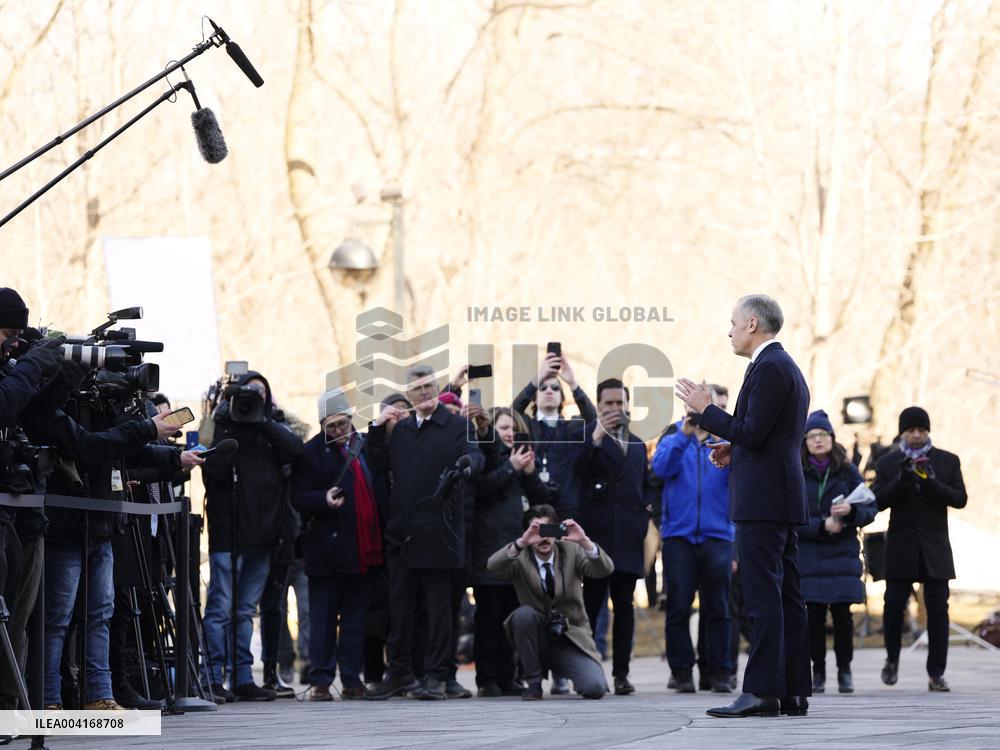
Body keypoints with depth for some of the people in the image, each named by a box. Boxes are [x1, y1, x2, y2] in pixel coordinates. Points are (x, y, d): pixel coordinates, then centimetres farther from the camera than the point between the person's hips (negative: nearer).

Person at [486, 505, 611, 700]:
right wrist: (521, 543, -42)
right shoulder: (520, 557, -5)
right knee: (523, 614, -32)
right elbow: (493, 566, -26)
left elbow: (605, 570, -17)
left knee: (595, 688, -23)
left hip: (572, 641, 0)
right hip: (537, 639, 0)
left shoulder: (571, 551, -1)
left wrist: (585, 541, -35)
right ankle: (533, 682, -14)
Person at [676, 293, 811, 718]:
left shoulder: (769, 368, -13)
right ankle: (793, 692, 9)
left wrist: (706, 410, -9)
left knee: (764, 597, -11)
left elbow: (752, 432, -19)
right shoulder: (786, 366, 20)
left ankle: (763, 691, -13)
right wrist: (734, 449, 16)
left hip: (763, 501, -10)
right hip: (784, 500, 10)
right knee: (786, 598, 8)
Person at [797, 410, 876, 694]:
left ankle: (844, 670, 9)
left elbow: (870, 508, 4)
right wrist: (821, 526, -16)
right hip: (808, 555, -1)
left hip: (842, 553, 1)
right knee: (815, 615, -1)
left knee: (842, 613, -3)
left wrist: (851, 511, -17)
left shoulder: (847, 471, 5)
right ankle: (818, 670, 10)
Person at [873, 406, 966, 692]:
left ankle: (936, 674, 0)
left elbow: (960, 499, 1)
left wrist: (933, 483, -16)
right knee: (894, 604, -5)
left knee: (937, 609, -3)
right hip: (901, 547, 0)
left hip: (935, 547, 0)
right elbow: (878, 501, -1)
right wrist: (901, 480, -17)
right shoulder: (888, 463, 7)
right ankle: (892, 658, 20)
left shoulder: (948, 461, 8)